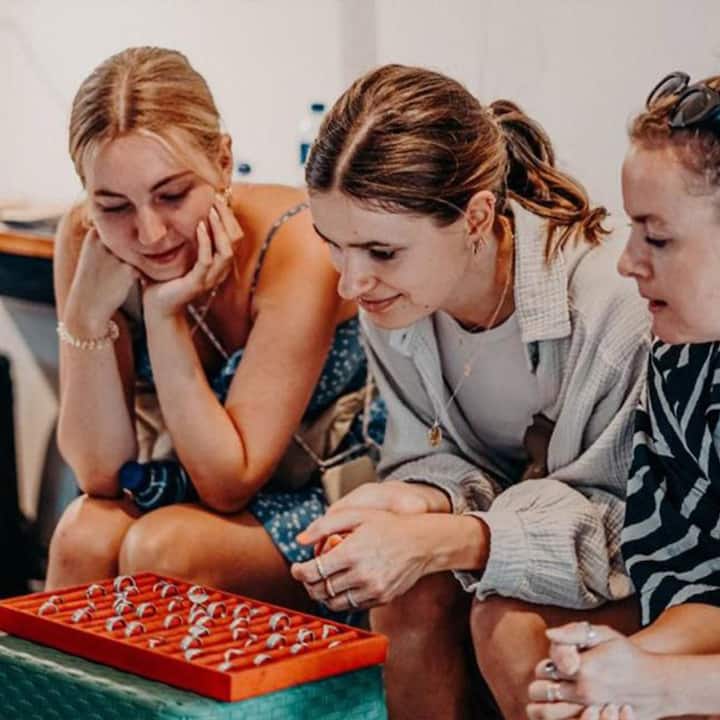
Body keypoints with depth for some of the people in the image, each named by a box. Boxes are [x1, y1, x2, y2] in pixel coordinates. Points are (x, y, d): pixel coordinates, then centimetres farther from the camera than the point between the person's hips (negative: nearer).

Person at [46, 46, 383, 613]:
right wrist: (88, 313, -24)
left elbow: (230, 484, -21)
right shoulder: (86, 242, -12)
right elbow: (103, 475, -12)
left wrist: (165, 314, -29)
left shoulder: (297, 247, -25)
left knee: (161, 548, -27)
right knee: (85, 535, -24)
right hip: (188, 489, 4)